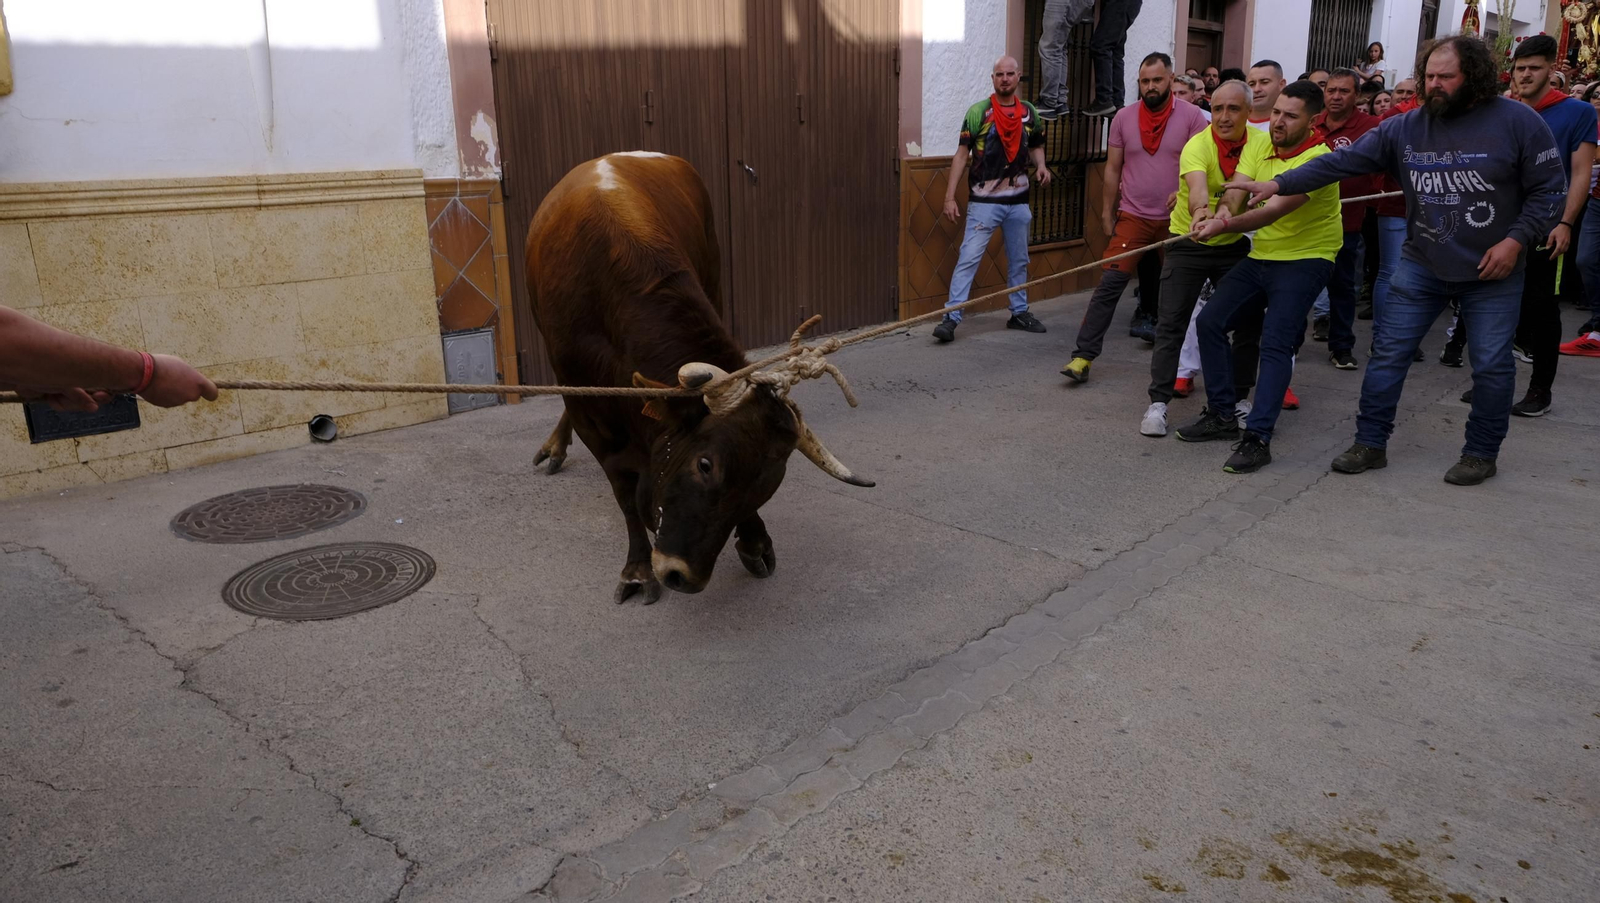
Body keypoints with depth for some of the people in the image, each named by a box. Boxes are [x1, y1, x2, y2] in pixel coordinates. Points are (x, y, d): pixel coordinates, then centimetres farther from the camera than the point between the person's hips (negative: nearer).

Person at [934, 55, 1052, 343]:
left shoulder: (1029, 112, 7)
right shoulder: (978, 112, -5)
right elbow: (962, 154, -6)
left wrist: (1040, 165, -3)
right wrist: (950, 197, -12)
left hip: (1018, 201, 5)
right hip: (984, 201, -5)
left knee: (1019, 261, 14)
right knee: (968, 258, -10)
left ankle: (1019, 313, 28)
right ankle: (951, 318, -9)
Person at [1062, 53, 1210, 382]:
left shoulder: (1191, 117, -3)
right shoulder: (1124, 117, 3)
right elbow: (1113, 168, 8)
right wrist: (1108, 211, 8)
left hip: (1175, 220, 0)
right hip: (1132, 217, 1)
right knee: (1109, 285, -10)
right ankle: (1083, 355, -11)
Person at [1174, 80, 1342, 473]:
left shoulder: (1316, 159, -19)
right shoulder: (1261, 147, 3)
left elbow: (1276, 210, -29)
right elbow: (1236, 188, -9)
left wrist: (1225, 226, -40)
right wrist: (1223, 210, -33)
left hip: (1304, 261, -7)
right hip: (1261, 256, 7)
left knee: (1275, 344, -18)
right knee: (1210, 322, 2)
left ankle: (1257, 438, -17)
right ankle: (1222, 416, 14)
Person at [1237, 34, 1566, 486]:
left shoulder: (1517, 121, -10)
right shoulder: (1404, 128, -3)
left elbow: (1550, 189, -5)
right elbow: (1343, 161, -7)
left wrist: (1515, 239, -16)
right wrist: (1279, 184, -15)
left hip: (1493, 271, -2)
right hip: (1422, 264, 2)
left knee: (1491, 365, 6)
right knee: (1388, 353, 2)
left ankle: (1481, 454, 23)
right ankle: (1370, 443, 13)